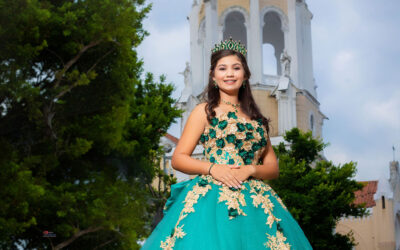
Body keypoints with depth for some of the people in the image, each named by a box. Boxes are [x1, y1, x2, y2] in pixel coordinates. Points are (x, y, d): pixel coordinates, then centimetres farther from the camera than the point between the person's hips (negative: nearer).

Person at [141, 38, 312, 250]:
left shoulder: (255, 118, 20)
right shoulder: (204, 111, 9)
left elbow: (273, 168, 15)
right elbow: (178, 159, 3)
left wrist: (250, 170, -6)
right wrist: (211, 168, -13)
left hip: (255, 202, 4)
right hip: (212, 199, -4)